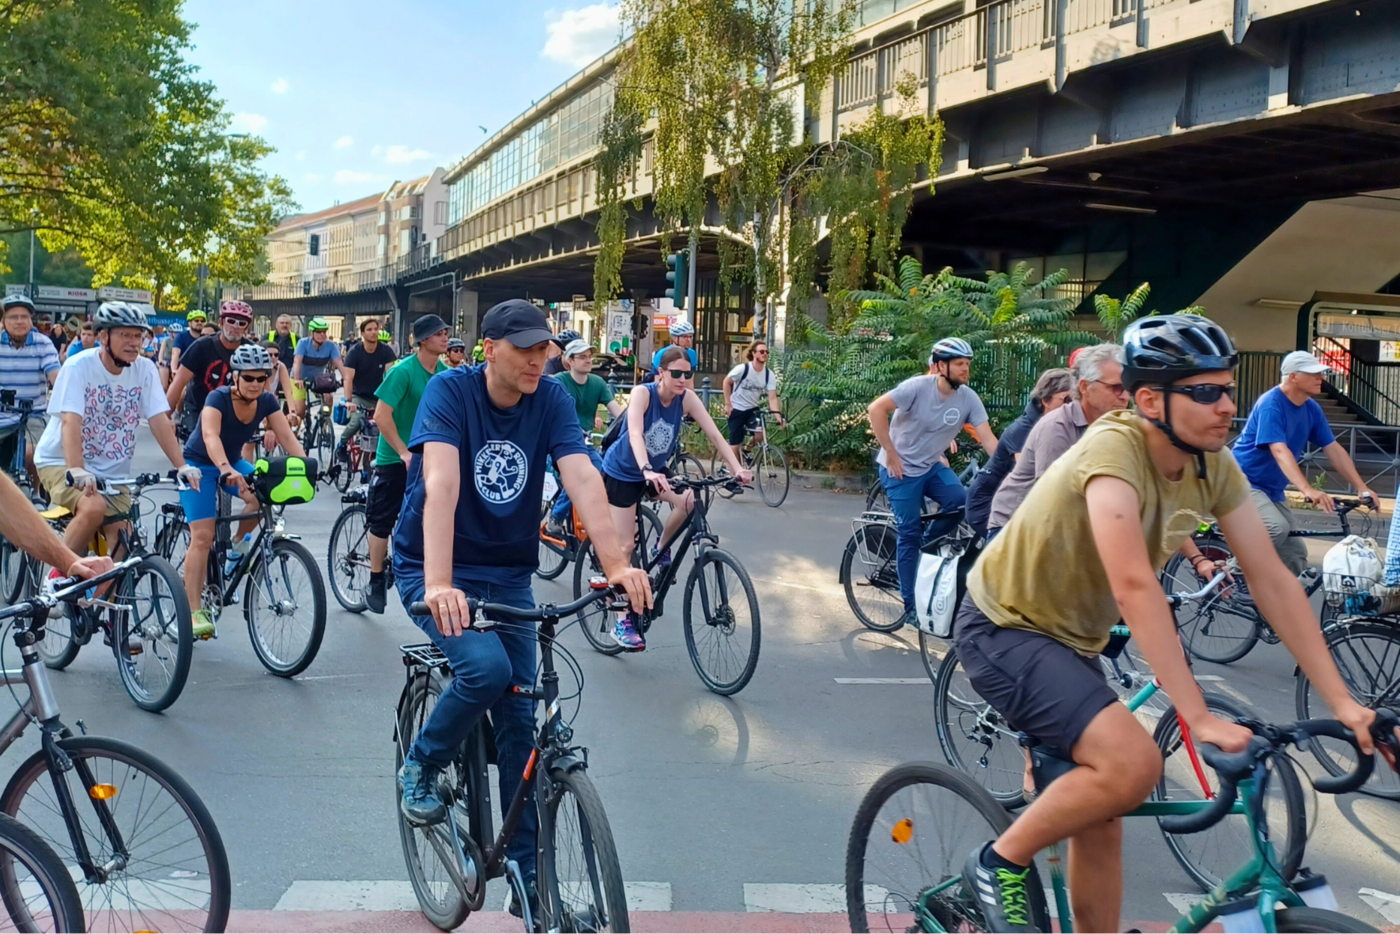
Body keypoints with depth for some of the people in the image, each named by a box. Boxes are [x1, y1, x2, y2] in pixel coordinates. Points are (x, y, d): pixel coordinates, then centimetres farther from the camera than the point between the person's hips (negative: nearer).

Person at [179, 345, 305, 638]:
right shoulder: (218, 398, -27)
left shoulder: (267, 402, -12)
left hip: (232, 461, 5)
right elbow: (210, 436, -43)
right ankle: (195, 611, -11)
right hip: (200, 464, -4)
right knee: (203, 536, -15)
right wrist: (226, 469, -60)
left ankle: (238, 542, 2)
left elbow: (286, 436, -19)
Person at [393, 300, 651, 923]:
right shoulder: (450, 391, -18)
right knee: (487, 668, -29)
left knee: (520, 717, 0)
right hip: (435, 569, -4)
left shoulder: (551, 400, -7)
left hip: (508, 574, 4)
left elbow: (582, 478, -20)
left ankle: (527, 876, 13)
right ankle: (421, 767, 2)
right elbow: (441, 483, -32)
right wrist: (439, 584, -45)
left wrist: (617, 564, -34)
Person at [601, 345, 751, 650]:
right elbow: (635, 434, -42)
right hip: (622, 473, -4)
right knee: (625, 546, -5)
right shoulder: (642, 393, -26)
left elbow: (714, 433, -21)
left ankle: (662, 548, 4)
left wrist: (737, 468, -33)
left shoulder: (686, 398, -15)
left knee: (691, 501, -25)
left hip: (655, 469, 4)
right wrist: (647, 471, -58)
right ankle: (624, 621, 7)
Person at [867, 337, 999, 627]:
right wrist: (891, 454, -21)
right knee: (909, 534, -3)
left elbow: (988, 440, -14)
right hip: (901, 469, -4)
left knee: (961, 500, -21)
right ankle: (911, 606, 9)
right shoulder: (918, 387, -21)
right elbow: (876, 409, -23)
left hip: (932, 466, 4)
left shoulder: (968, 398, -9)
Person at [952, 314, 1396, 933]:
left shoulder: (1214, 467, -7)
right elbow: (1135, 587, -38)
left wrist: (1342, 703, -12)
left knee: (1101, 823, 11)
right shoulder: (1115, 449, -30)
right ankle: (1000, 864, -4)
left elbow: (1273, 581, -7)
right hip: (1005, 628, -8)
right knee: (1134, 764, -25)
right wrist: (1199, 718, -41)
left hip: (1072, 639, 8)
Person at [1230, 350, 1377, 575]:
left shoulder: (1312, 409, 2)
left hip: (1273, 490, 8)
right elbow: (1280, 451, -33)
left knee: (1294, 551, 7)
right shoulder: (1270, 404, -22)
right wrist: (1308, 490, -45)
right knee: (1277, 528, -31)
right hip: (1246, 483, -8)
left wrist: (1361, 488, -4)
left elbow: (1333, 449, 5)